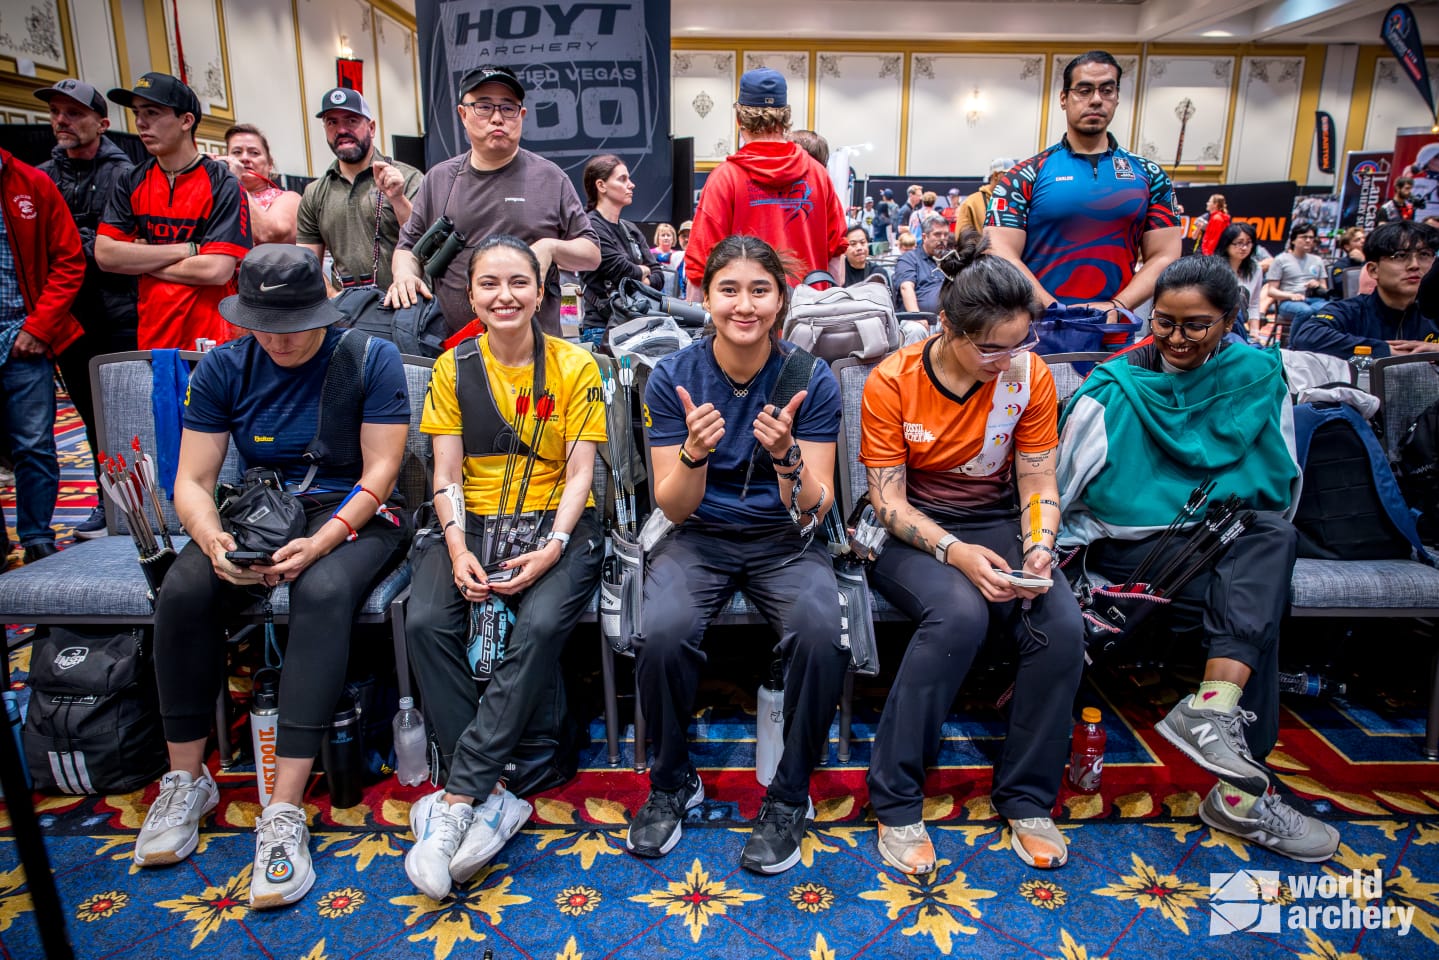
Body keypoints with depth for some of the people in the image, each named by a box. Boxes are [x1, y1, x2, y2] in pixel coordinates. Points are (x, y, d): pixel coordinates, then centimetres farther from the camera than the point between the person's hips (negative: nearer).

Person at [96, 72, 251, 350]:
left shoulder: (222, 184, -6)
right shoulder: (133, 183, 8)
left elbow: (217, 270, -16)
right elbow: (104, 254, -2)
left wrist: (139, 261, -4)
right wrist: (188, 249, -10)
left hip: (211, 340, -4)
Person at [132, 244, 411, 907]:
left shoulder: (370, 359, -6)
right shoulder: (223, 367, 3)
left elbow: (380, 472, -10)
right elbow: (192, 481, 2)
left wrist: (320, 542, -25)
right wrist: (212, 537, -21)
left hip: (353, 516, -3)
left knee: (323, 592, -36)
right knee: (183, 590, -25)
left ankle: (284, 812, -32)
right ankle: (186, 780, -5)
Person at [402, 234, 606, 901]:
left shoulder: (575, 367, 3)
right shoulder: (453, 368, 9)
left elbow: (579, 473, -2)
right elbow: (446, 473, 4)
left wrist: (552, 548, -18)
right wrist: (457, 547, -15)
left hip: (556, 524, -2)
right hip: (472, 522, 3)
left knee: (540, 626, -32)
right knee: (426, 623, -27)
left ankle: (456, 801, -23)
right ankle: (491, 795, -19)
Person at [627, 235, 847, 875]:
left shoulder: (811, 380, -7)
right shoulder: (673, 376, -6)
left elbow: (813, 511, -10)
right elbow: (675, 508, -8)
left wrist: (787, 458, -31)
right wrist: (694, 454, -29)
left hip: (783, 540, 0)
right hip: (701, 537, 0)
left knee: (820, 632, -30)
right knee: (663, 632, -30)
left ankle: (789, 795, -4)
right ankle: (672, 782, 1)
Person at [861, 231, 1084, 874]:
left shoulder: (1031, 376, -4)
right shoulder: (892, 381, -13)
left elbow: (1038, 485, 1)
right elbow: (888, 499, -13)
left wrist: (1039, 547, -19)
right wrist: (955, 552, -28)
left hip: (996, 524, 4)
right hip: (912, 532, -3)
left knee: (1063, 624, -25)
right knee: (958, 613, -35)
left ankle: (1026, 797, -2)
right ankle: (895, 801, -18)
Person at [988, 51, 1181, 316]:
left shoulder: (1149, 175, 10)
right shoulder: (1024, 176, 2)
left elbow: (1165, 256, 6)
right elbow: (1002, 256, -7)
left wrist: (1116, 308, -10)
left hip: (1116, 330, 2)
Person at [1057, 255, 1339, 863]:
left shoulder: (1259, 378, 9)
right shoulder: (1114, 391, -1)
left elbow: (1283, 484, 16)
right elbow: (1062, 492, 2)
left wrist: (1262, 544, 1)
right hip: (1131, 545, -3)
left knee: (1274, 536, -31)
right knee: (1258, 608, -28)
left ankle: (1213, 710, -39)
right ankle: (1243, 791, -26)